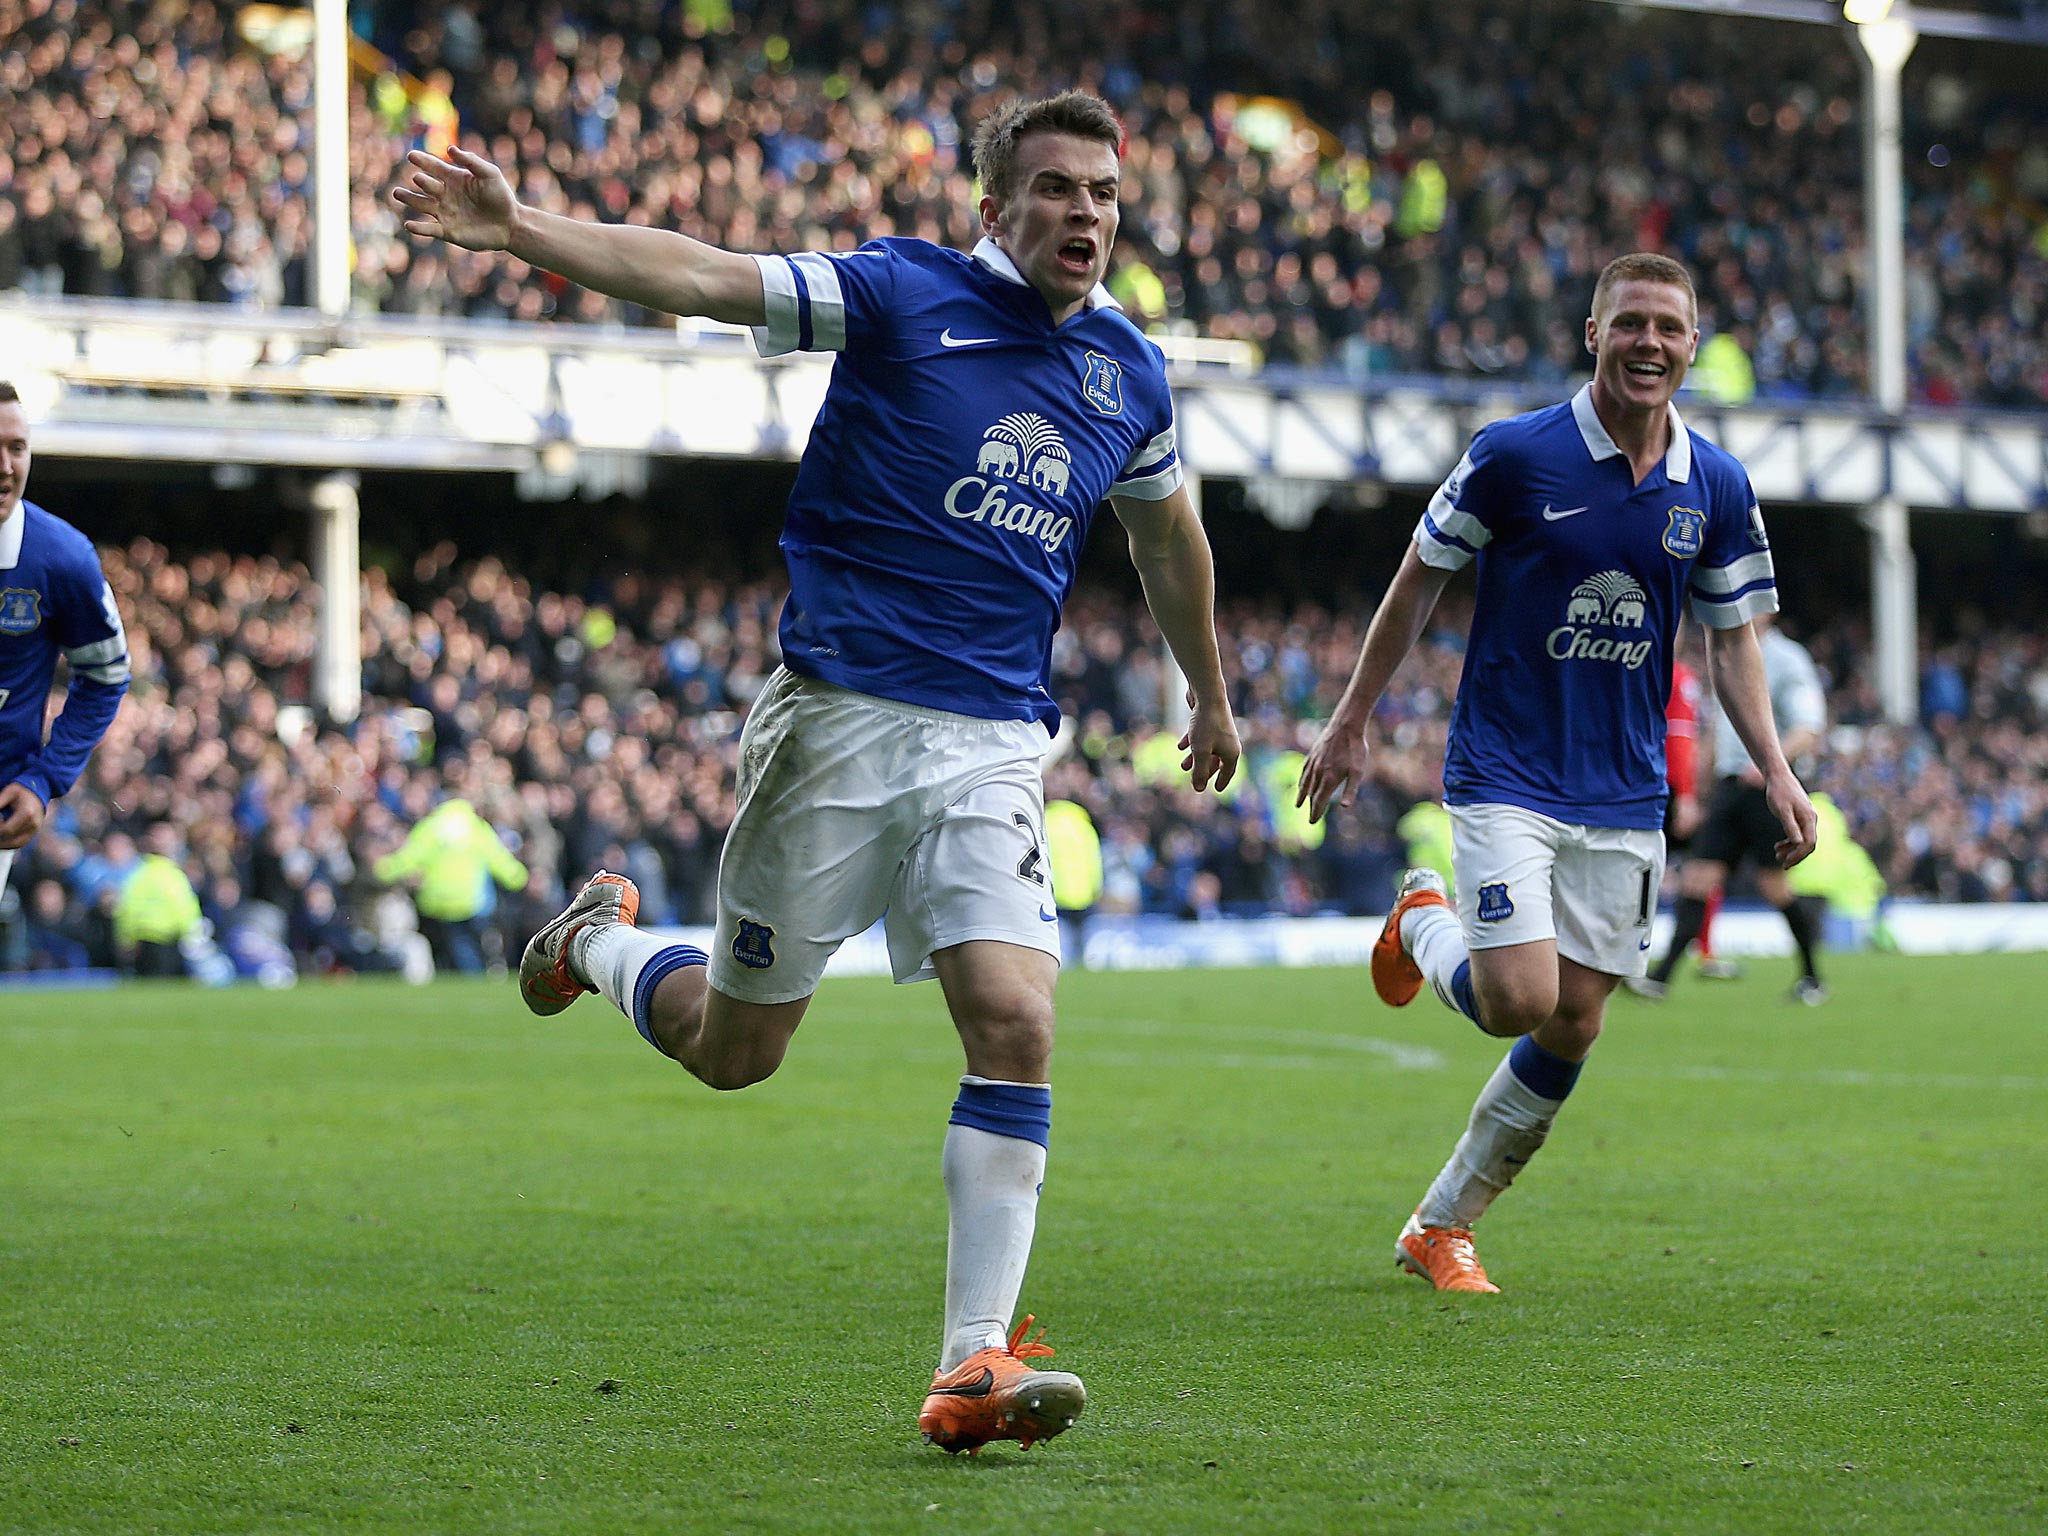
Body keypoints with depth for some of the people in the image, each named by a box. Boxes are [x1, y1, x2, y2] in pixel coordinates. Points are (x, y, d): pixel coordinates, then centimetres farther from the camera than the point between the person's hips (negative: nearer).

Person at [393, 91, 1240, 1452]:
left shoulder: (1131, 374, 10)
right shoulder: (902, 295, -4)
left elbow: (1169, 536, 29)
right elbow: (698, 277, -14)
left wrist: (1211, 696, 40)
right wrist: (520, 229, -27)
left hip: (996, 743, 3)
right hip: (839, 714, -3)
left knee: (1015, 1026, -17)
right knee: (732, 1048, 8)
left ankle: (975, 1365, -14)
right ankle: (600, 937, 42)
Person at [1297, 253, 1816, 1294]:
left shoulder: (1716, 488, 1)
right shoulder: (1514, 456, -10)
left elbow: (1732, 635, 10)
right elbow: (1419, 578, 1)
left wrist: (1775, 770, -2)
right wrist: (1350, 721, 4)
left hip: (1624, 797, 4)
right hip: (1505, 775, -4)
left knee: (1572, 1029, 3)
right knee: (1519, 1002, -17)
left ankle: (1442, 1226, 19)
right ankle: (1425, 923, 19)